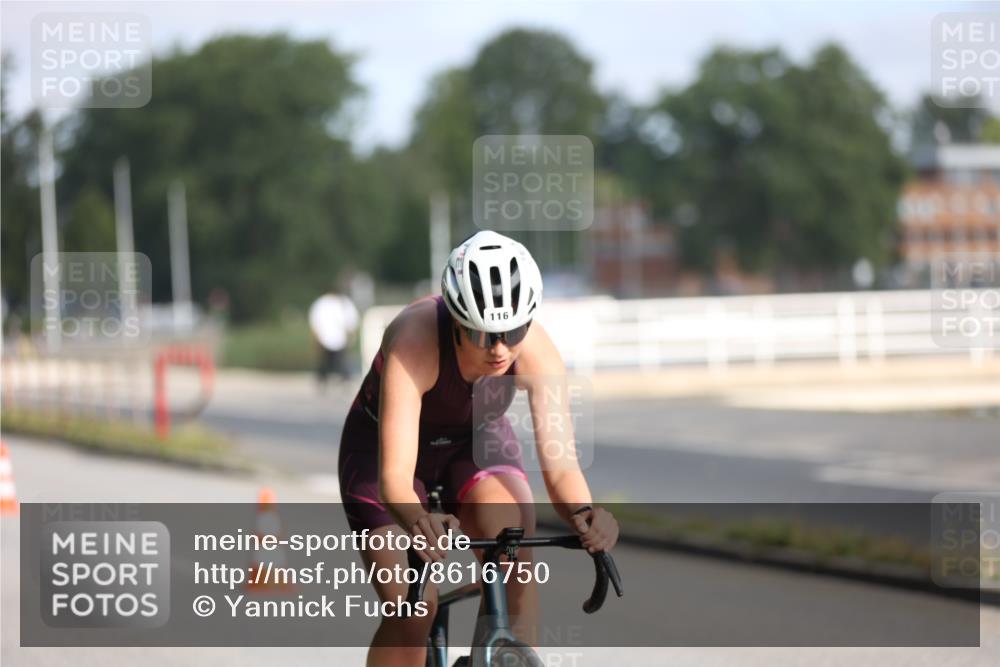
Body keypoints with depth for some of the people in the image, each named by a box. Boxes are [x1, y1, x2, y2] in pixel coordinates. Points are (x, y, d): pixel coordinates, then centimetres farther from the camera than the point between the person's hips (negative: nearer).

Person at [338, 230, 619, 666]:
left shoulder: (537, 351, -29)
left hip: (475, 443, 2)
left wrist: (582, 513, -55)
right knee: (411, 608, -17)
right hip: (384, 446, -2)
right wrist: (416, 522, -65)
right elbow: (394, 476, -44)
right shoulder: (414, 342, -38)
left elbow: (559, 464, -33)